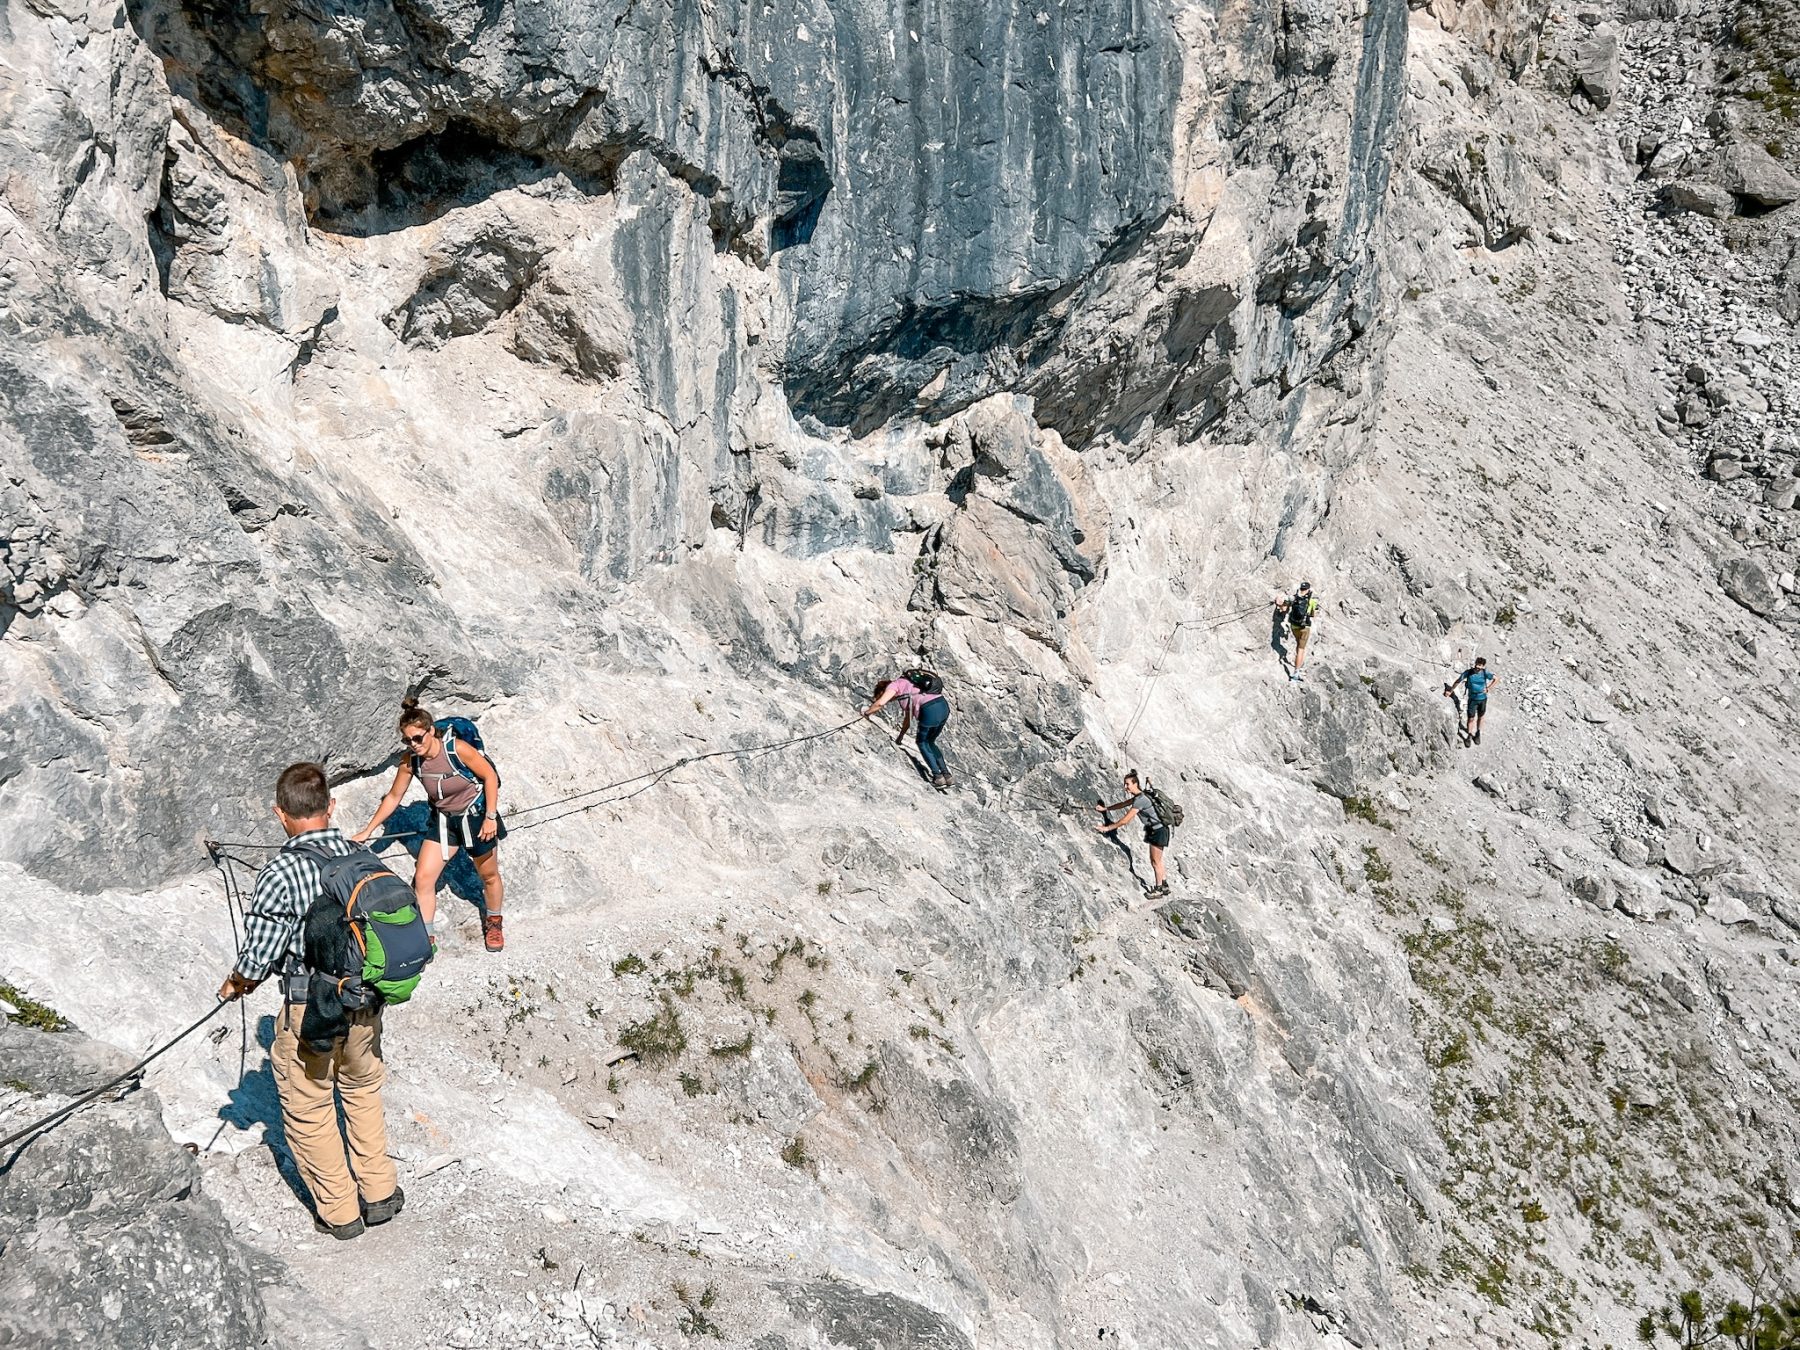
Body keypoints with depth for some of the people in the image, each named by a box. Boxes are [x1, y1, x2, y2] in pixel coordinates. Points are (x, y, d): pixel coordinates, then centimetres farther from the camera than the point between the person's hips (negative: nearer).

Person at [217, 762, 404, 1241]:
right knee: (363, 1091, 27)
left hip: (309, 1009, -5)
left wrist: (235, 985, 6)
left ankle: (338, 1211, 27)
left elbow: (259, 957, -16)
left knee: (309, 1110, 16)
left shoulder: (280, 874, -22)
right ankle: (380, 1193, 35)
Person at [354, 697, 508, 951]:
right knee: (422, 878, -5)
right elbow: (394, 797, -1)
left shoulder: (457, 748, -29)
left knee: (488, 876, 14)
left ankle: (493, 923, 41)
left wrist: (491, 817, -17)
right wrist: (368, 830, 2)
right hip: (443, 820, 4)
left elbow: (490, 776, -17)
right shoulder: (410, 761, -15)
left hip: (476, 814, -3)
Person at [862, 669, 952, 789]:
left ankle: (938, 777, 12)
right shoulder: (907, 692, 32)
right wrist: (900, 737, 50)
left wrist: (867, 712, 10)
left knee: (923, 743, 15)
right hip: (944, 706, 8)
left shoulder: (894, 685, 9)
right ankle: (946, 775, 23)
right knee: (930, 742, 25)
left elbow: (880, 703, -7)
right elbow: (908, 718, 40)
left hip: (931, 711, -8)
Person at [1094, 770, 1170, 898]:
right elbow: (1123, 804, 21)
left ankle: (1159, 889, 14)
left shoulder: (1140, 800, -24)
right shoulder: (1139, 796, 6)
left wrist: (1107, 828, -18)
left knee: (1155, 862, 3)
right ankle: (1164, 886, 26)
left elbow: (1125, 820, -24)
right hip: (1155, 830, 10)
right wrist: (1105, 808, 19)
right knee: (1155, 861, 18)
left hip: (1158, 831, -10)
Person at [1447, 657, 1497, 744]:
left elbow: (1496, 678, 2)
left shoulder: (1485, 673, -12)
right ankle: (1469, 736, 15)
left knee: (1480, 717, 16)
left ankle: (1477, 734, 34)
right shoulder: (1468, 672, -13)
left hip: (1482, 698, 1)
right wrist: (1450, 691, 4)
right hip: (1472, 699, -1)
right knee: (1470, 718, -2)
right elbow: (1458, 681, -1)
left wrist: (1487, 688, -2)